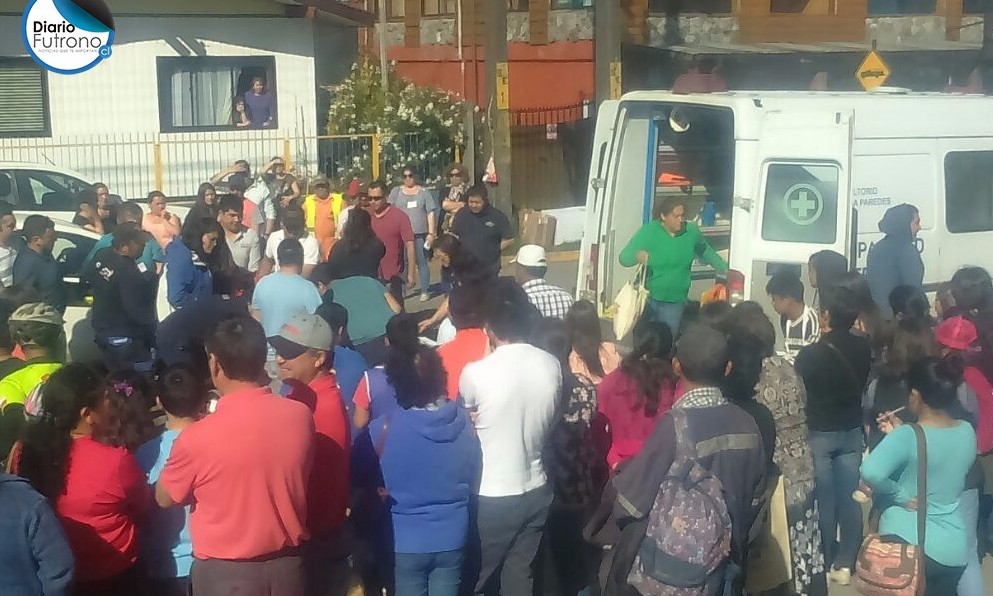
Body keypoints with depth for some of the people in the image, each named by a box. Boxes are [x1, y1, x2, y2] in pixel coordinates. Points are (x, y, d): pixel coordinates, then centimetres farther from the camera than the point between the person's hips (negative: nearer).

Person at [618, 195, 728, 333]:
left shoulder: (692, 232, -2)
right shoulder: (648, 231, -11)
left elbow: (707, 252, 17)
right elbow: (624, 257, -13)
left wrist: (727, 271, 19)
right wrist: (637, 255, -34)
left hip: (675, 302, 1)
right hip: (647, 299, -1)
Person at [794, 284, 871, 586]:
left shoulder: (811, 354, -21)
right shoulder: (863, 348, -6)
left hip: (818, 434, -4)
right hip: (851, 432, 4)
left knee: (823, 501, 6)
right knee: (849, 500, 10)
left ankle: (823, 563, 16)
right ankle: (844, 564, 18)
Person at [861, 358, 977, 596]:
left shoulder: (908, 436, -20)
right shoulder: (967, 432, -1)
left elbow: (870, 472, -34)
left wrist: (901, 496, -18)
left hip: (906, 542, -5)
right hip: (953, 549, 6)